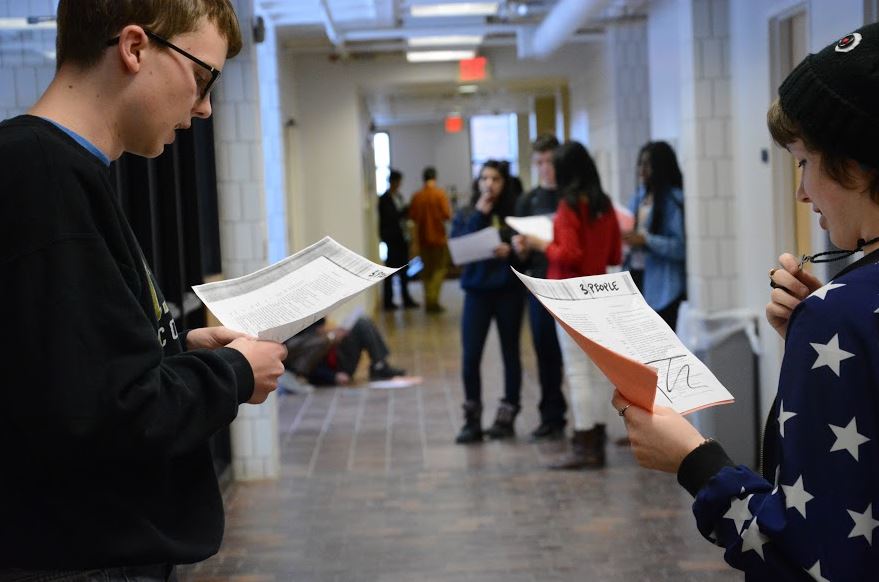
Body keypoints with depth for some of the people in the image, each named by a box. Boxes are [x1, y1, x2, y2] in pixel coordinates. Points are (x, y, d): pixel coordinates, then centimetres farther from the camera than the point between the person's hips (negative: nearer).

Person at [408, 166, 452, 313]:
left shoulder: (417, 196, -4)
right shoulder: (440, 193, -11)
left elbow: (412, 216, -4)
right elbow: (447, 214, -12)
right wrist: (440, 217, 7)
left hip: (423, 237, 3)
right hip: (438, 236, -3)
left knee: (427, 269, 13)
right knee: (439, 268, 4)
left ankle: (428, 301, 14)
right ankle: (433, 301, -6)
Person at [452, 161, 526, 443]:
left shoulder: (515, 212, 2)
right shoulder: (465, 214, 7)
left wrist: (511, 251, -21)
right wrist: (478, 216, -10)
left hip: (509, 290, -1)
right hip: (477, 291, 1)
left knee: (510, 353, 6)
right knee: (470, 357, -5)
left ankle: (507, 417, 16)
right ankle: (472, 420, 7)